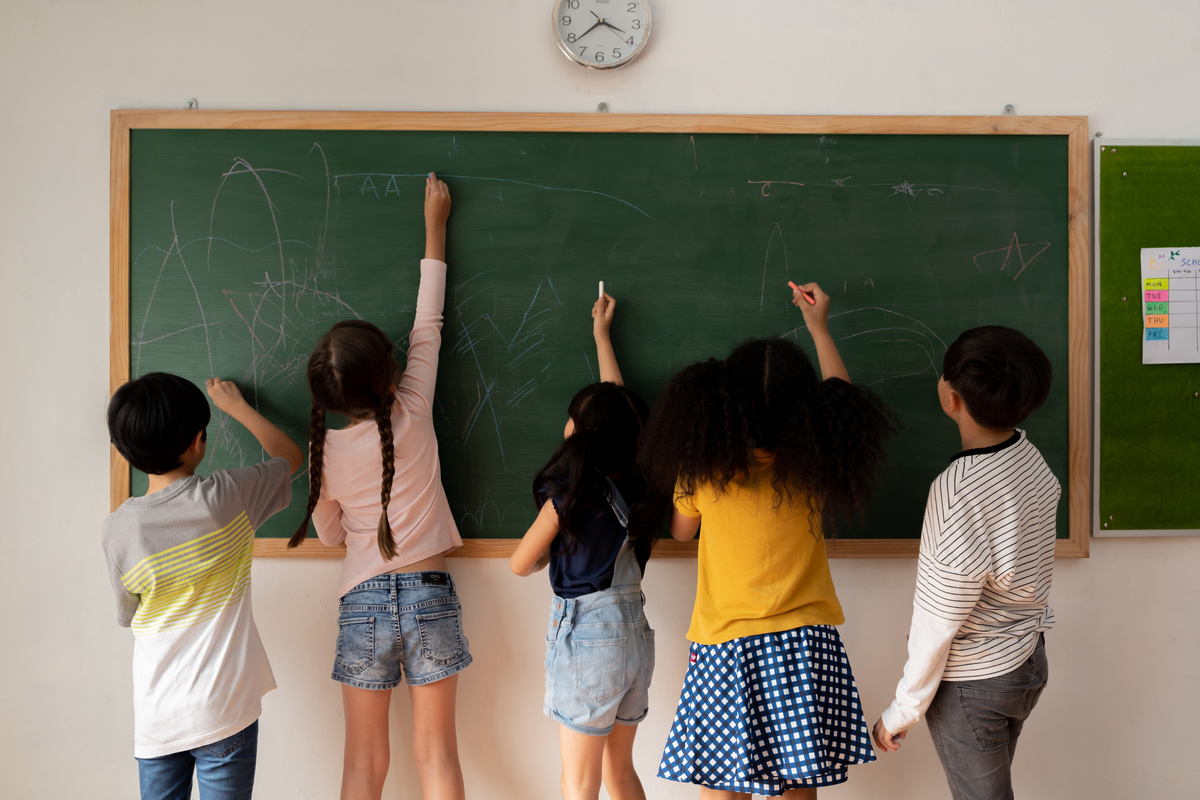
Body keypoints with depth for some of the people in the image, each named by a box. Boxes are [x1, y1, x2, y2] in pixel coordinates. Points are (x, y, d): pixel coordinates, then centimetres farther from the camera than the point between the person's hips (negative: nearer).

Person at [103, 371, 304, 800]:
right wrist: (238, 406, 19)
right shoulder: (227, 495, -13)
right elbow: (291, 455, 8)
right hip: (225, 713, -2)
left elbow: (127, 616, 8)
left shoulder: (117, 528, -7)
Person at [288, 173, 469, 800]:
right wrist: (435, 224, 13)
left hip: (363, 601, 1)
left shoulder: (326, 453, -5)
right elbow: (427, 326, 4)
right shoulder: (413, 415, -8)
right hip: (429, 592, 0)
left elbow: (330, 533, 9)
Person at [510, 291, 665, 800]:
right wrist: (601, 334, 29)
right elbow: (620, 408, 17)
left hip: (586, 635, -6)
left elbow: (521, 564, -5)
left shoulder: (571, 492, -15)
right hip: (635, 634, 7)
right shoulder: (636, 484, 1)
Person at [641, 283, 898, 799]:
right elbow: (840, 402, 15)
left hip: (724, 650, -2)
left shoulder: (704, 471, -11)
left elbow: (680, 530, 11)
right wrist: (818, 327, 25)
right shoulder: (813, 465, -7)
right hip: (804, 644, 3)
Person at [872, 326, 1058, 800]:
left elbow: (937, 625, -24)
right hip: (1029, 662, 8)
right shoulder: (1029, 457, -9)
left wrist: (902, 712, -11)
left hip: (970, 686, -7)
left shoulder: (958, 495, -32)